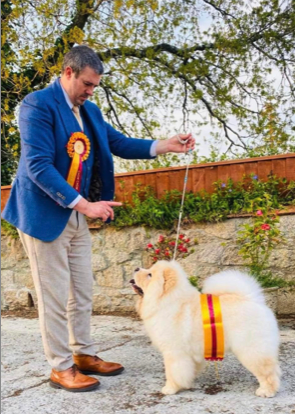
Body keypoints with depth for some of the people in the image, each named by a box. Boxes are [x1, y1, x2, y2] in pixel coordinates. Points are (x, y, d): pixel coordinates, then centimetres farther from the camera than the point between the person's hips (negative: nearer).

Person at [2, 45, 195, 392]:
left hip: (76, 217, 8)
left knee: (82, 293, 15)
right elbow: (38, 166, -23)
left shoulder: (89, 110, 10)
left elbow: (119, 144, 11)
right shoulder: (38, 104, -15)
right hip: (45, 215, -8)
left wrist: (165, 146, -2)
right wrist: (85, 205, -28)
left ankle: (84, 355, 28)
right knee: (55, 296, 1)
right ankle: (61, 368, 14)